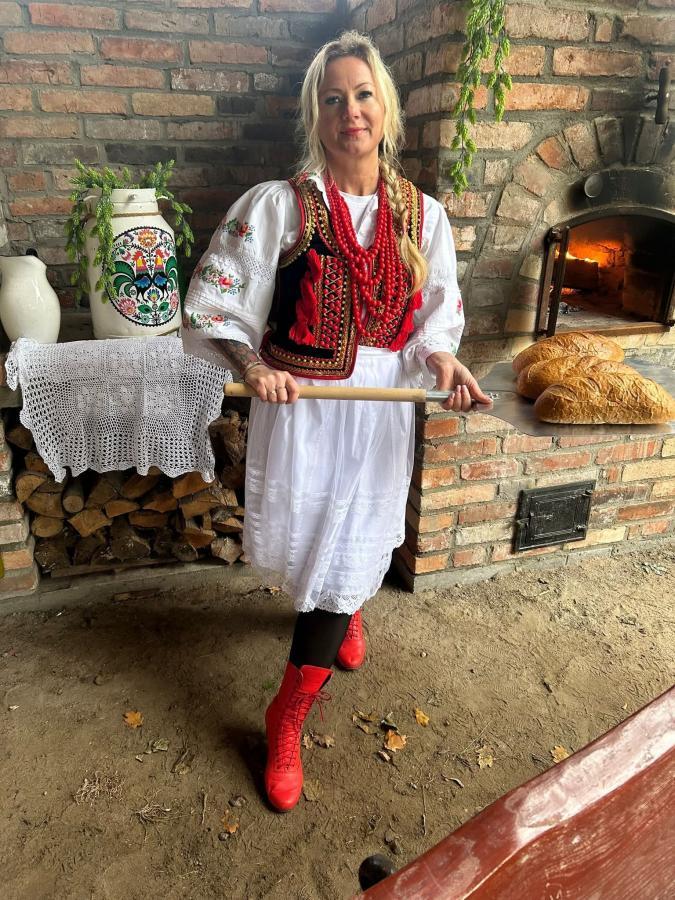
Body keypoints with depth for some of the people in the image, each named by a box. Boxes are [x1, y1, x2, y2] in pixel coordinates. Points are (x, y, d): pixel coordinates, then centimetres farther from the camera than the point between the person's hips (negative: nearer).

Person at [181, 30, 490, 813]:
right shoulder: (276, 206, -8)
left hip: (379, 414, 2)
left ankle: (287, 719, 30)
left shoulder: (422, 216, 1)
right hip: (298, 408, -1)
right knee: (305, 543, 12)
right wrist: (251, 364, -25)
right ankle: (344, 617, 52)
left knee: (347, 554, 6)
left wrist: (443, 364, -14)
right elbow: (213, 304, -7)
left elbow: (436, 318, 7)